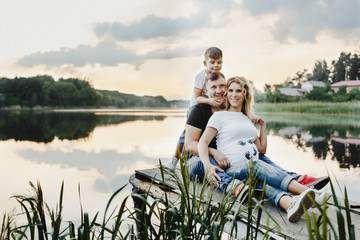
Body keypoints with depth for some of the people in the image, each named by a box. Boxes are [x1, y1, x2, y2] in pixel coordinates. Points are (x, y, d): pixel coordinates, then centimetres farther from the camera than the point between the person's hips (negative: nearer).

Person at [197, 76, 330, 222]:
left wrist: (263, 126, 19)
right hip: (233, 170, -5)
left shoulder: (248, 120, 26)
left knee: (262, 182, -33)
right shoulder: (220, 116, 9)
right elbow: (203, 142, -4)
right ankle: (308, 192, -58)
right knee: (257, 167, -38)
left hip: (254, 168, 5)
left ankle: (289, 204, -66)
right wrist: (208, 166, -22)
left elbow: (262, 149, 26)